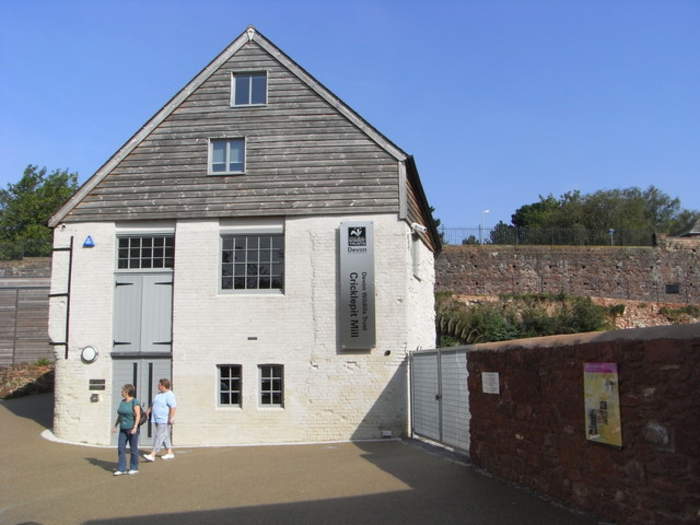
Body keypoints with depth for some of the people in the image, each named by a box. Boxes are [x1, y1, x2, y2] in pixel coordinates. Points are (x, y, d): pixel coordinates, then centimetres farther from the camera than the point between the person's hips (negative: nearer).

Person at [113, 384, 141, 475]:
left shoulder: (135, 402, -13)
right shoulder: (122, 402, 10)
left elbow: (138, 416, -18)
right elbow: (119, 415, 17)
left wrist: (135, 428, -26)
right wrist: (115, 426, 10)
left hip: (132, 429, -7)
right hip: (123, 429, 7)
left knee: (133, 449, 1)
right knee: (121, 448, 0)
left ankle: (134, 468, 13)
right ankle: (122, 469, 4)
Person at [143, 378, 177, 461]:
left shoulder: (169, 395, -15)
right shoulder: (159, 394, 15)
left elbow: (173, 407, -24)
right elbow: (153, 405, 26)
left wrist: (172, 417, -30)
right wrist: (147, 412, 22)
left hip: (165, 421, -9)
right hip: (157, 420, 9)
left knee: (159, 437, -11)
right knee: (165, 437, 13)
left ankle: (152, 455, -14)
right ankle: (169, 453, 21)